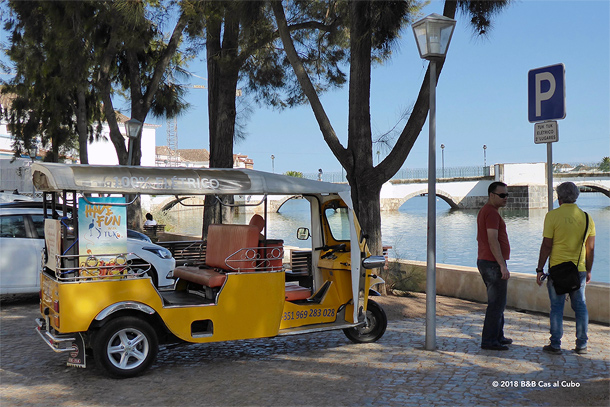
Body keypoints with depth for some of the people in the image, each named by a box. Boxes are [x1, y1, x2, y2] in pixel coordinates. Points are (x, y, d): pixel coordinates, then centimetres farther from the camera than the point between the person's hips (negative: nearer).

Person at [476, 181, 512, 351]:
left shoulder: (484, 211, 17)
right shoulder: (492, 212, -16)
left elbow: (479, 238, 25)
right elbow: (493, 241, -23)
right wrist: (503, 265, -24)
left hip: (484, 261, 11)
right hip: (494, 264, -11)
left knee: (497, 302, 17)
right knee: (496, 303, -6)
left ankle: (498, 336, 25)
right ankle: (489, 340, -2)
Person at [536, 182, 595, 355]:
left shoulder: (552, 216, -9)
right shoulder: (587, 217, 3)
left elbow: (546, 245, -10)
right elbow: (590, 248, 7)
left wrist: (540, 269, -3)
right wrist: (588, 270, 18)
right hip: (579, 270, 3)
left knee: (557, 307, 3)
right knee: (580, 306, 12)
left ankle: (555, 345, 7)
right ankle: (581, 345, 16)